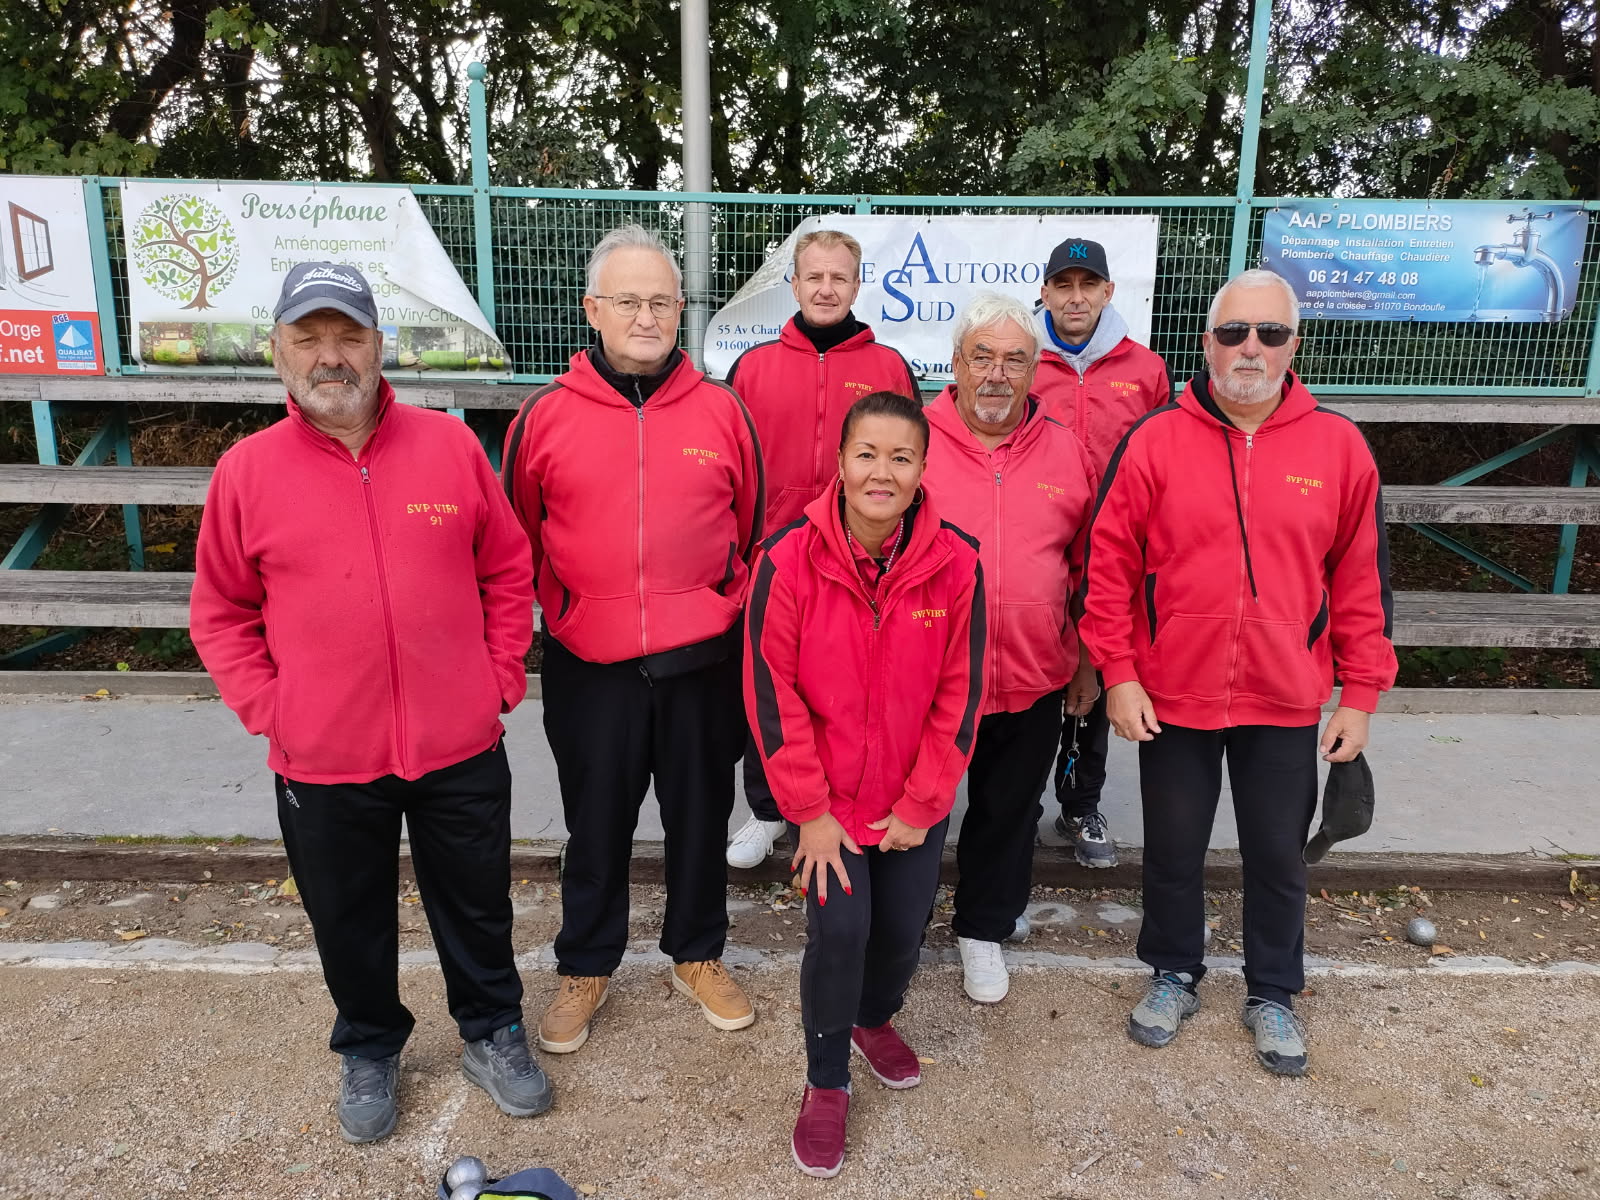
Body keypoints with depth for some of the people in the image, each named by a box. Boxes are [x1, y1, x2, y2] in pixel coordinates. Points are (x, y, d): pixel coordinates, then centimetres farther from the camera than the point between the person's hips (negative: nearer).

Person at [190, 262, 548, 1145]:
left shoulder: (450, 446, -3)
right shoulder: (247, 472, -4)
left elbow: (508, 572, 4)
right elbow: (221, 612, 5)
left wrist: (501, 681, -1)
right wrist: (267, 709, -4)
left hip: (460, 747, 0)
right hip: (323, 761, 0)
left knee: (477, 905, 18)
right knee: (349, 921, 19)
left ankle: (491, 1034, 42)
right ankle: (368, 1051, 45)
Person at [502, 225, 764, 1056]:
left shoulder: (722, 411, 0)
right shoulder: (545, 416, -3)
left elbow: (754, 527, 9)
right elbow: (519, 537, 8)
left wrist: (729, 611, 6)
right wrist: (563, 614, 6)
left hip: (702, 660, 1)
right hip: (588, 666, 0)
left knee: (700, 814, 16)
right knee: (596, 822, 15)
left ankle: (698, 956, 38)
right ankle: (585, 966, 37)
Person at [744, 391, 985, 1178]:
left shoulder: (955, 562, -13)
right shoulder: (788, 558, -18)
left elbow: (959, 692, -7)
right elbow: (771, 689, -13)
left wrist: (920, 804, -6)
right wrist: (809, 811, -11)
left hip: (915, 802, 2)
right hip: (827, 797, -2)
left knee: (903, 927, 12)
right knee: (838, 929, -5)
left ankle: (874, 1018, 47)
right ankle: (826, 1083, 22)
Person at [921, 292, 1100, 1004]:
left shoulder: (1067, 454, 1)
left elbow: (1091, 568, 9)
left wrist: (1088, 665, 10)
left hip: (1035, 683, 3)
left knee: (1008, 813, 19)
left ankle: (983, 929, 42)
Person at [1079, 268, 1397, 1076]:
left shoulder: (1338, 447, -2)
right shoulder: (1155, 442, -6)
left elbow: (1361, 579, 2)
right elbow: (1109, 564, -5)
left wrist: (1359, 696, 2)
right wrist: (1118, 674, -9)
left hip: (1286, 704, 1)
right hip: (1172, 698, -1)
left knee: (1278, 855, 15)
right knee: (1173, 850, 15)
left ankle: (1273, 995, 39)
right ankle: (1173, 976, 39)